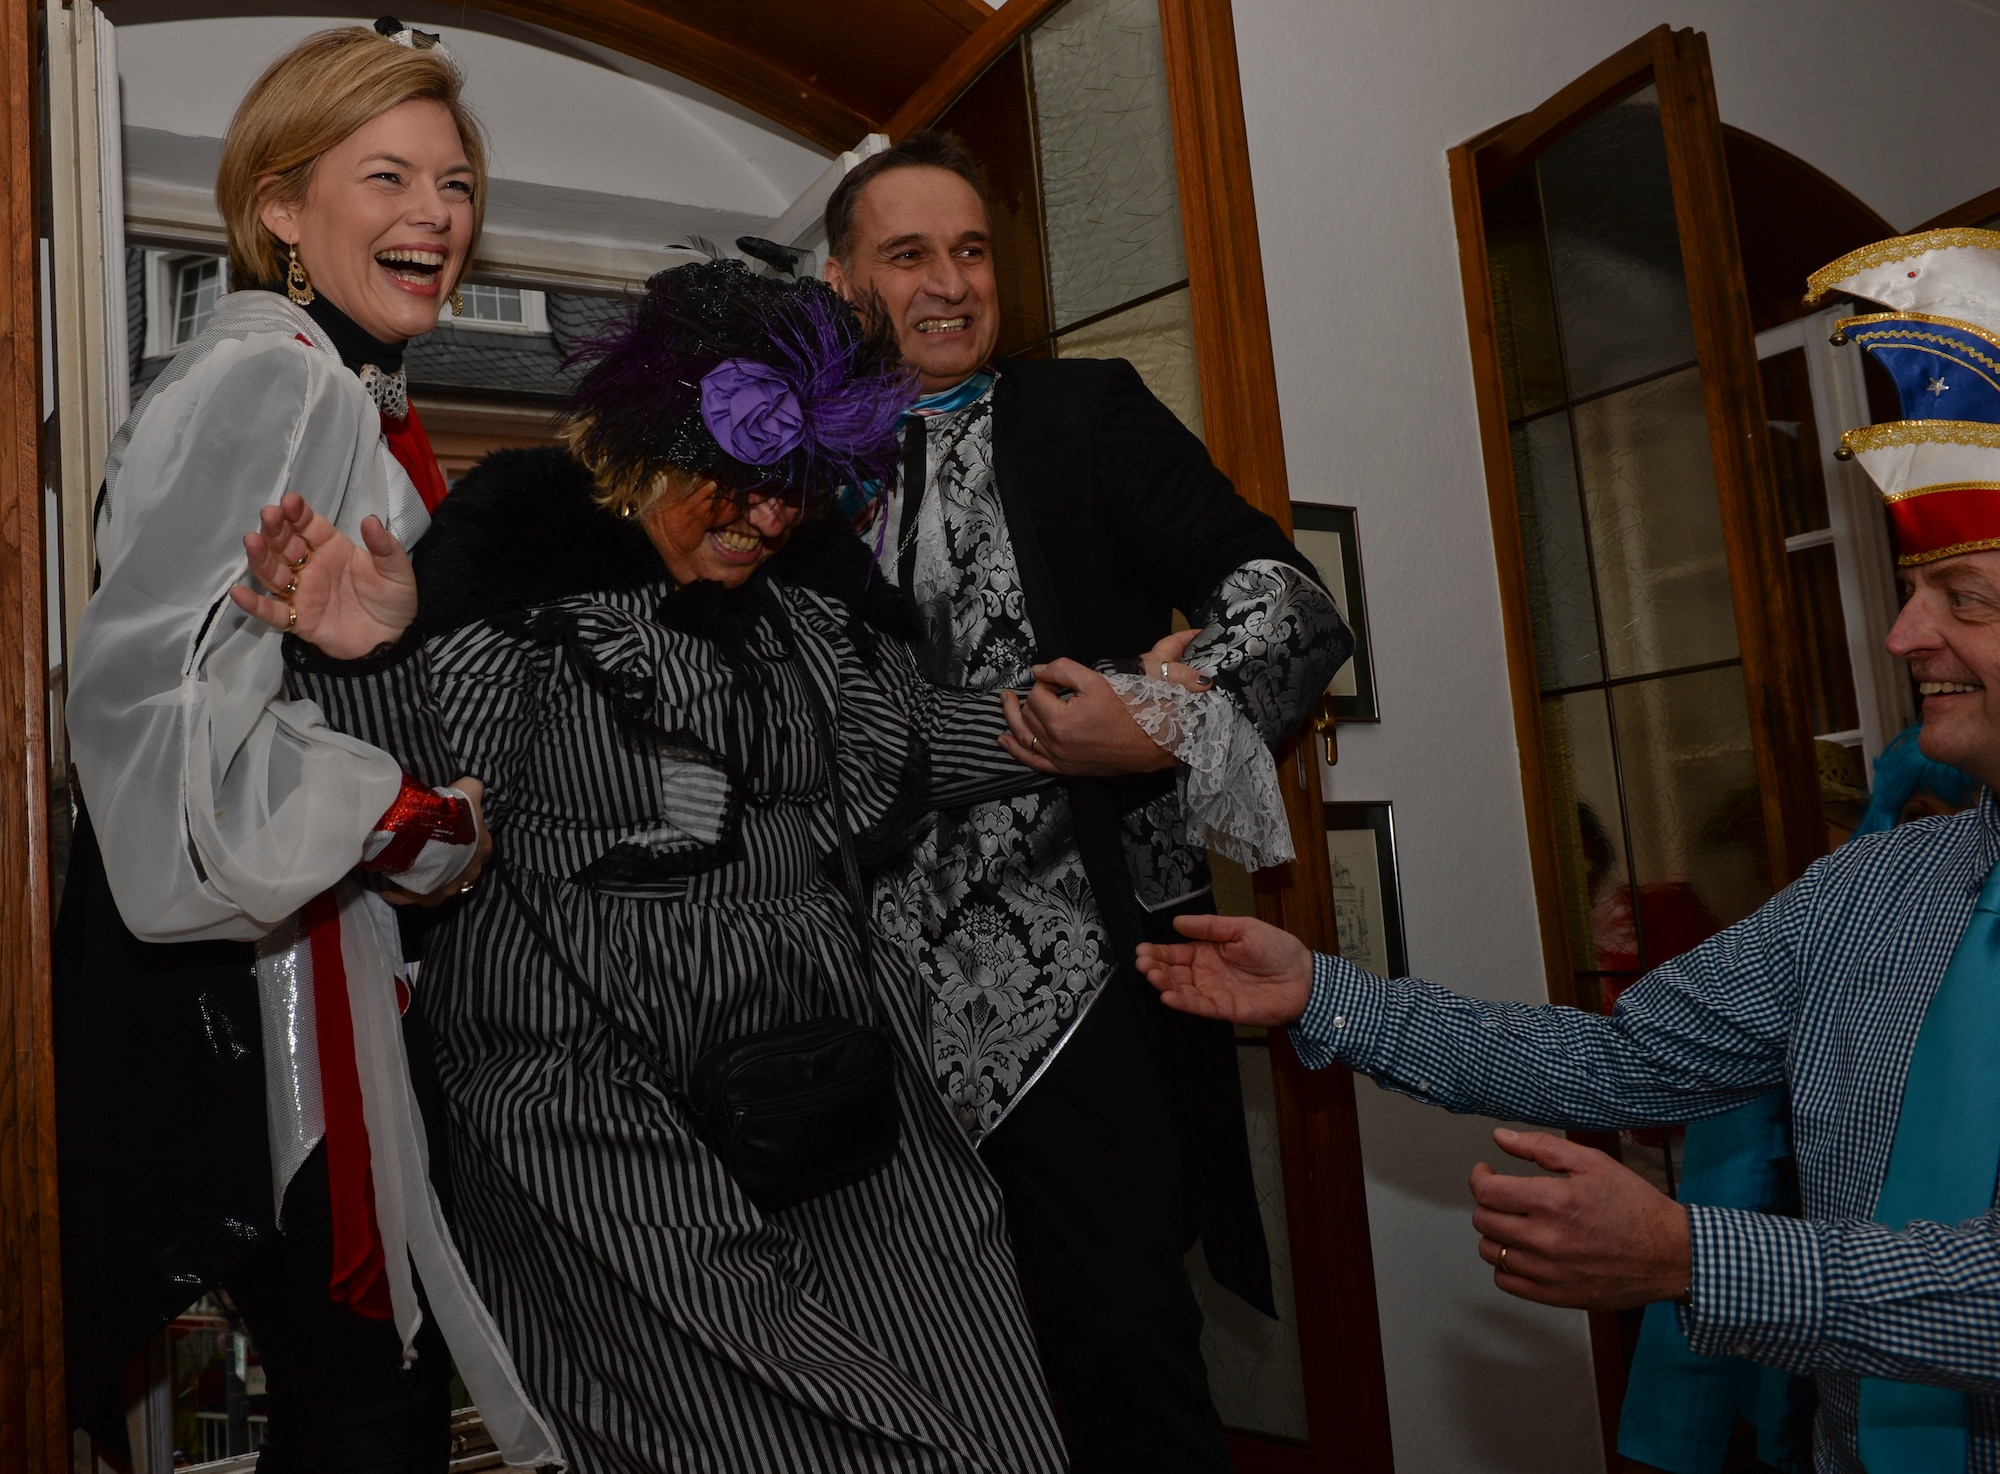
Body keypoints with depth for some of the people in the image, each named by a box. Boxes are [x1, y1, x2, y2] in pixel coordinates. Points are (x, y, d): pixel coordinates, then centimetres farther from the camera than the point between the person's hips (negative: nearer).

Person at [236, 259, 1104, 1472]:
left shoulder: (809, 567, 9)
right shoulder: (516, 540, -5)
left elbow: (900, 742, 15)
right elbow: (437, 788, -8)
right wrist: (373, 657, -27)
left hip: (816, 1036, 5)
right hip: (587, 1066, -4)